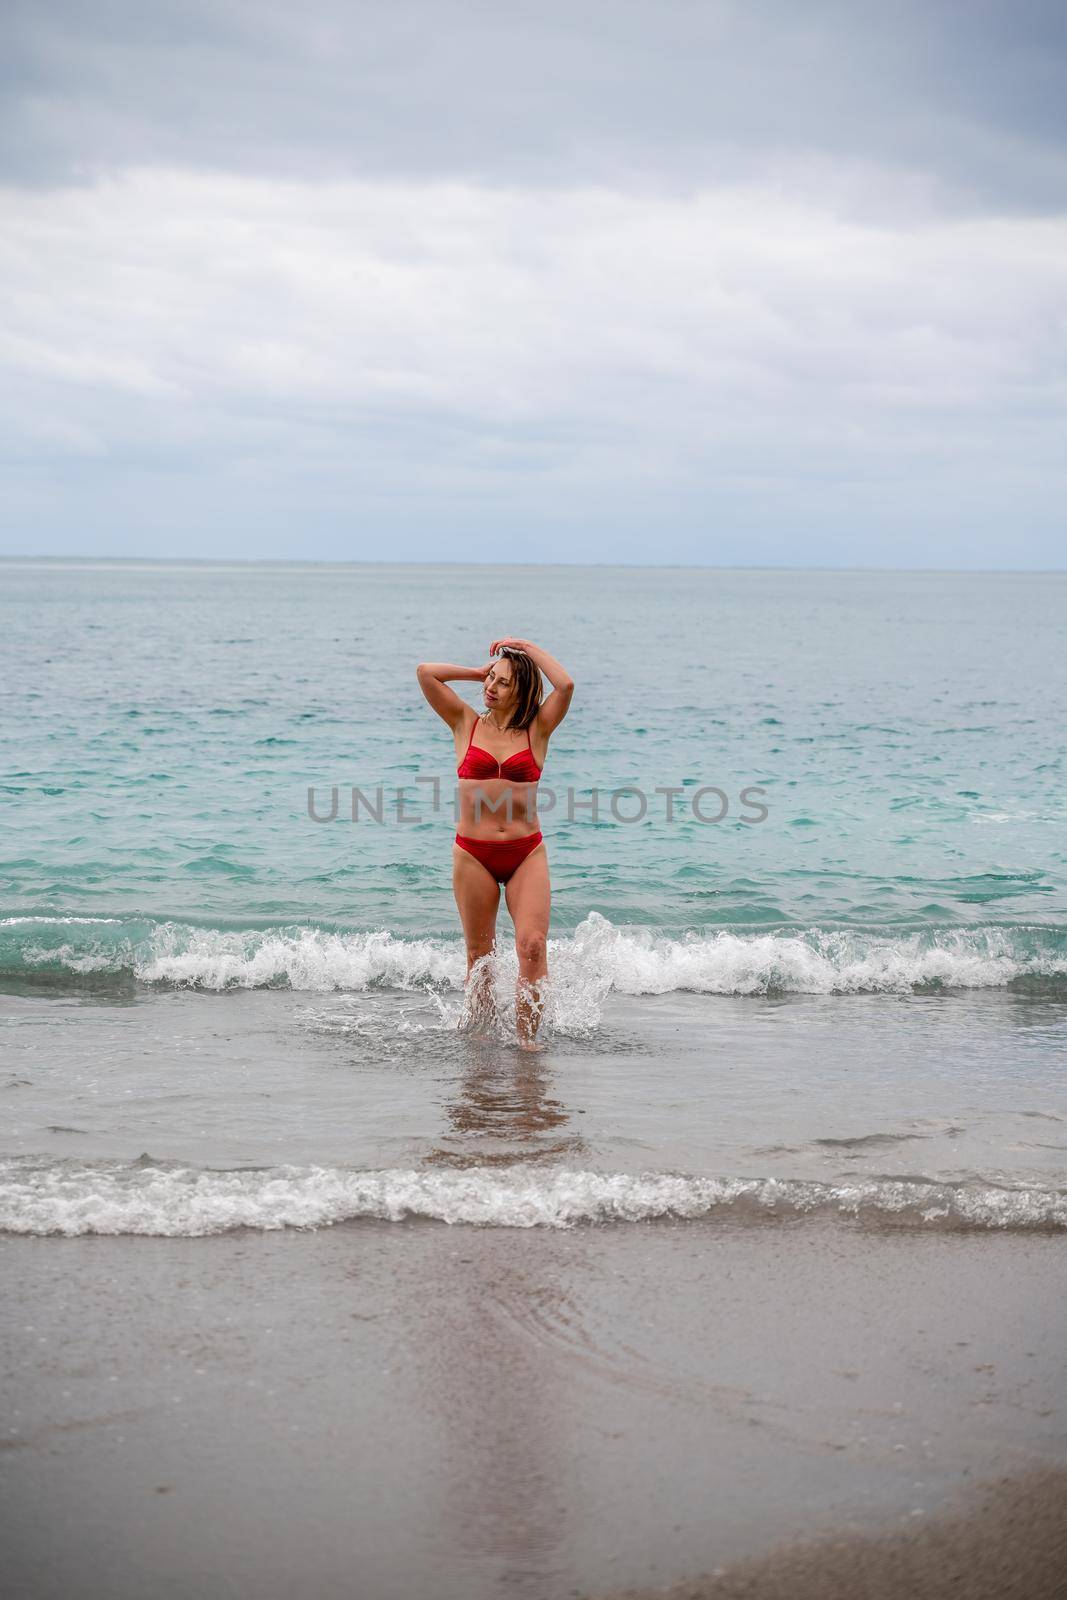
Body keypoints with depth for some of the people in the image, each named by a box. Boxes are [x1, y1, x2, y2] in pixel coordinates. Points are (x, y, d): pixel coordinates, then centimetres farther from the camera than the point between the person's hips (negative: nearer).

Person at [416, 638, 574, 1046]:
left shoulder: (536, 730, 3)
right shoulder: (466, 724, 5)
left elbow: (565, 685, -12)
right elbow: (425, 672, -2)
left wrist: (527, 647, -1)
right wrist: (478, 672, 7)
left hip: (527, 852, -1)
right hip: (473, 854, 1)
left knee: (532, 946, -12)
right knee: (479, 953, 9)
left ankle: (527, 1039, -7)